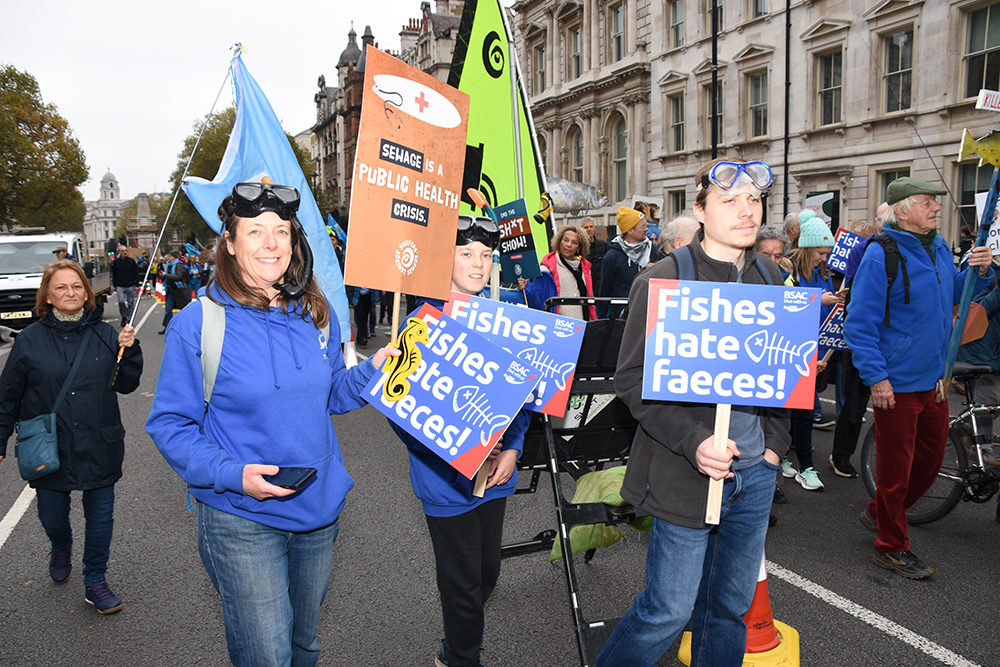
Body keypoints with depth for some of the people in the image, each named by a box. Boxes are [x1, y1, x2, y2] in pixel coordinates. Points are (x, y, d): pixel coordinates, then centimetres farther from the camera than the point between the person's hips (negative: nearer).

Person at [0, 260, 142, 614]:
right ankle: (62, 548, 50)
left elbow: (126, 385, 3)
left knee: (100, 515, 8)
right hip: (49, 448, 0)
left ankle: (95, 581, 26)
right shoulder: (29, 340, -2)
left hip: (99, 447, 0)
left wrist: (129, 350, -12)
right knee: (52, 516, 14)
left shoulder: (105, 335, 0)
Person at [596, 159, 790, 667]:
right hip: (686, 473, -5)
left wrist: (776, 440, 5)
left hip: (755, 472, 6)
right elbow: (631, 380, -12)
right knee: (668, 610, 4)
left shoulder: (769, 279, 8)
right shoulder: (663, 280, -11)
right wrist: (693, 442, -21)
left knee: (732, 605, 17)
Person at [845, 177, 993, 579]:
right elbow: (860, 322, -18)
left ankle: (879, 512, 39)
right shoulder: (880, 254, -16)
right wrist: (876, 377, -21)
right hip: (896, 383, -8)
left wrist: (978, 272, 3)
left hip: (934, 379, 8)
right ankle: (891, 548, 20)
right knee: (895, 466, 4)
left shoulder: (939, 248, 9)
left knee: (931, 458, 18)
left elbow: (953, 294, 23)